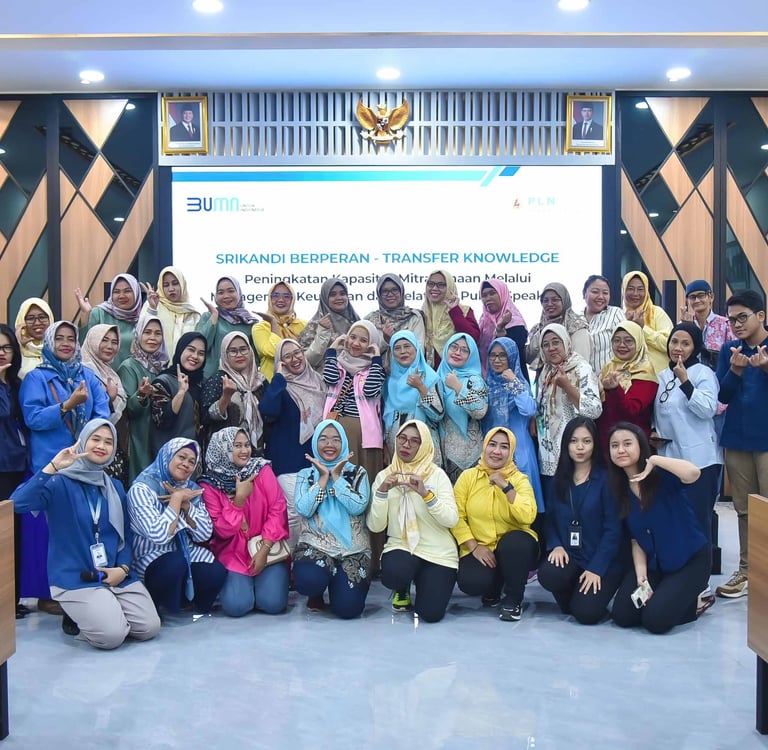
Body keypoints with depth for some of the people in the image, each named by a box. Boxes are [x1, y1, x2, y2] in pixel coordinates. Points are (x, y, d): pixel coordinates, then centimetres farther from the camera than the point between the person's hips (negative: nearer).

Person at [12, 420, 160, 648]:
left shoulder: (115, 488, 10)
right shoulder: (60, 483, -7)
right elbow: (19, 504, -26)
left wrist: (123, 568, -4)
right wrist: (53, 467, -31)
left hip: (115, 574, 5)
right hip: (75, 577, -5)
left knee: (149, 628, -8)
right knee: (111, 635, -21)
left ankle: (102, 613, 19)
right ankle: (76, 618, 10)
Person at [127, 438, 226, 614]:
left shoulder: (191, 489, 6)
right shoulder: (142, 489, -13)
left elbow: (204, 534, -3)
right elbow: (159, 536, -26)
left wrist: (185, 503, -14)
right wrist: (177, 498, -18)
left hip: (187, 554, 5)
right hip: (151, 560, -5)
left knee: (217, 572, -22)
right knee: (176, 564, -35)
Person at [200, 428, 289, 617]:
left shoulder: (262, 469, -3)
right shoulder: (209, 484, -4)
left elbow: (277, 510, -7)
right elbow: (222, 530, -8)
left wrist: (264, 549, -15)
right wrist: (239, 498, -19)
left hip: (266, 548, 0)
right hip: (232, 553, 0)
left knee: (273, 603, -17)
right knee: (236, 606, -18)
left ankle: (262, 580, 17)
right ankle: (236, 582, 16)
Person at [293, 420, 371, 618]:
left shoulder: (357, 472, 5)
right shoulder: (306, 474, 7)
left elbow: (358, 507, -13)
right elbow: (303, 510, -10)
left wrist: (336, 476, -10)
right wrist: (323, 477, -10)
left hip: (352, 548, 0)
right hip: (315, 545, 0)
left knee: (347, 608, -20)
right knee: (308, 581, -33)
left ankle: (337, 581, 18)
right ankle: (316, 593, 8)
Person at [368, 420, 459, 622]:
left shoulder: (437, 474, -5)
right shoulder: (384, 476, 1)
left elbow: (451, 520, -15)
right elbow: (375, 526, -6)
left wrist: (426, 493, -28)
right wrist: (382, 491, -20)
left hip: (438, 552, -1)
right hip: (400, 546, 1)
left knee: (431, 613, -14)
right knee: (392, 574, -33)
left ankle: (423, 581, 22)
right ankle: (403, 590, 7)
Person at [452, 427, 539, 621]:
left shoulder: (520, 479, -4)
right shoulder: (468, 477, -1)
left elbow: (527, 518, -20)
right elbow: (456, 517, -6)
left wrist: (506, 486, -22)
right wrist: (474, 547, -15)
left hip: (513, 547, 0)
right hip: (478, 549, 1)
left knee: (514, 541, -35)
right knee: (471, 583, -28)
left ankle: (513, 599, -9)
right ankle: (492, 591, 13)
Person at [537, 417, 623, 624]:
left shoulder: (606, 479, -9)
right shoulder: (558, 480, 8)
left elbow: (613, 529, -11)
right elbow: (550, 520, 9)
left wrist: (596, 568, -17)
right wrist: (556, 546, -12)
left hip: (602, 561, -4)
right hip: (568, 556, 4)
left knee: (586, 613, -21)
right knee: (548, 574, -28)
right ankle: (569, 597, 7)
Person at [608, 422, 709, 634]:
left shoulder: (662, 476, -17)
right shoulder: (619, 490, 0)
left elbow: (693, 473, -42)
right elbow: (635, 540, 3)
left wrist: (654, 460, -32)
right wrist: (641, 575, -10)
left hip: (690, 560, -5)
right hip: (653, 563, 6)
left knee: (655, 620, -17)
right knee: (622, 616, -5)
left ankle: (695, 601, 12)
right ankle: (658, 592, 21)